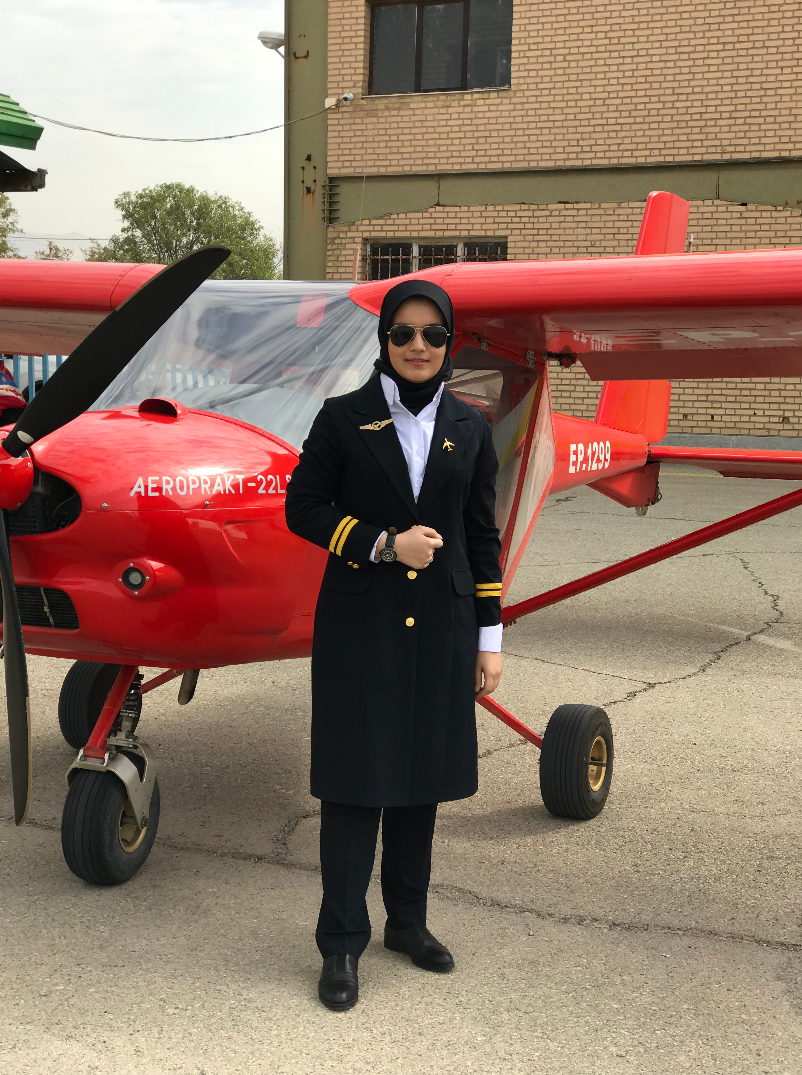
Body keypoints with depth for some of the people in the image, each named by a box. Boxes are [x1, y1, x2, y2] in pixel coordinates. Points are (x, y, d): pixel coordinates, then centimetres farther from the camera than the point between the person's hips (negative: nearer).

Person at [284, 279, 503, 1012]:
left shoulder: (470, 429, 6)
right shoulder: (344, 418, -2)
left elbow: (481, 537, 8)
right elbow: (303, 509, -1)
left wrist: (490, 638, 5)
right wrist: (385, 544, -14)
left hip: (439, 625, 3)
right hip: (360, 624, -3)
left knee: (422, 776, 11)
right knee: (355, 780, -1)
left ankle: (408, 921, 28)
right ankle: (342, 944, 10)